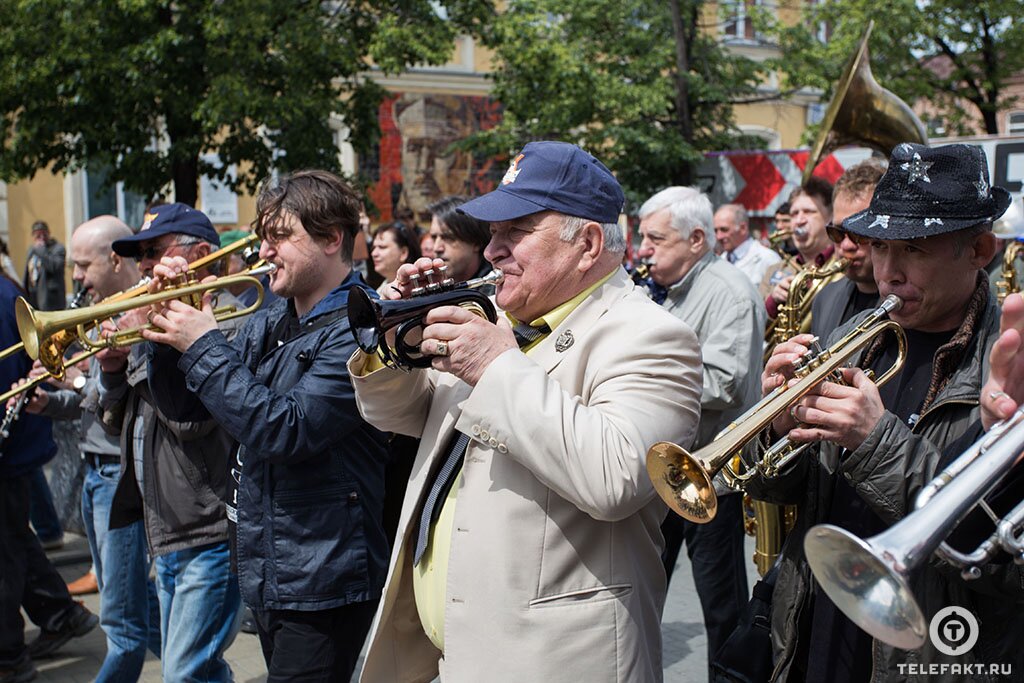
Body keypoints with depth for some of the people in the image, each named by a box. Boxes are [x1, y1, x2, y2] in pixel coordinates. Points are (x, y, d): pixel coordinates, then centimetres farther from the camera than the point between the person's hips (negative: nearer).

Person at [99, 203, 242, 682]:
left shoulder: (227, 321, -13)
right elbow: (119, 425, 16)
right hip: (165, 535, 10)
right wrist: (112, 369, -2)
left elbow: (190, 419, -25)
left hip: (210, 534, -9)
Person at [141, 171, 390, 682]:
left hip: (322, 583, -8)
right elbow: (186, 405, 16)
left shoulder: (357, 328, -17)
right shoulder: (267, 323, 11)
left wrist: (203, 345, -18)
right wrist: (170, 336, -2)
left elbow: (286, 429, -26)